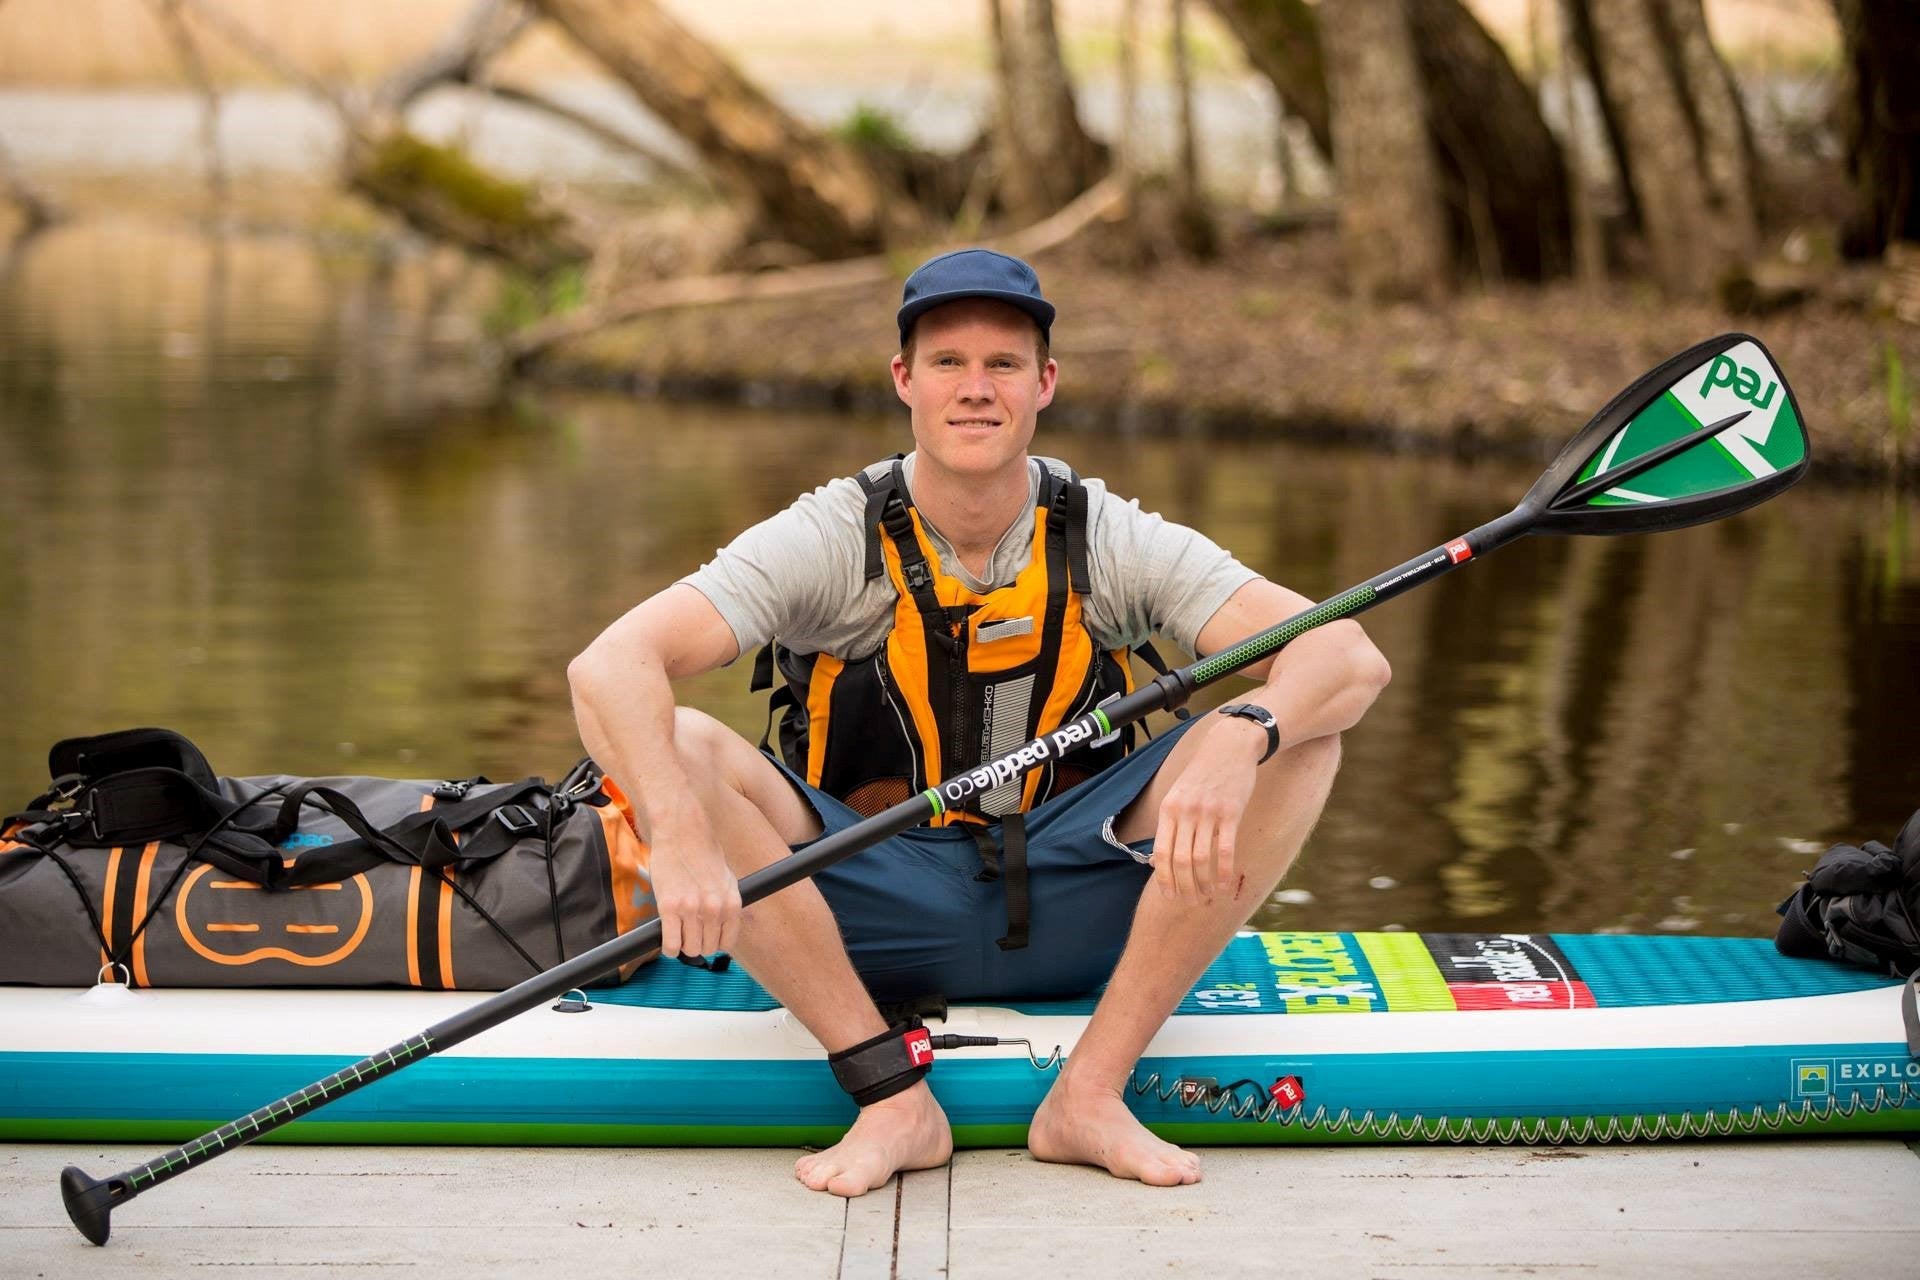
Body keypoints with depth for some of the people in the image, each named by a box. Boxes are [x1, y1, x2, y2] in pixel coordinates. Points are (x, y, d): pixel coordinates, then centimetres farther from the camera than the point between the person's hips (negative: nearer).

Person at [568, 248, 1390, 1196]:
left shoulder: (1111, 542, -7)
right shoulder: (832, 541, -11)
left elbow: (1351, 657, -17)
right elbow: (608, 667, -24)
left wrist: (1239, 743, -40)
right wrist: (681, 839, -42)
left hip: (1068, 920, 1)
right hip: (870, 920, -1)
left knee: (1295, 734, -19)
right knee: (679, 749, -27)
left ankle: (1091, 1093, -21)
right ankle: (894, 1098, -24)